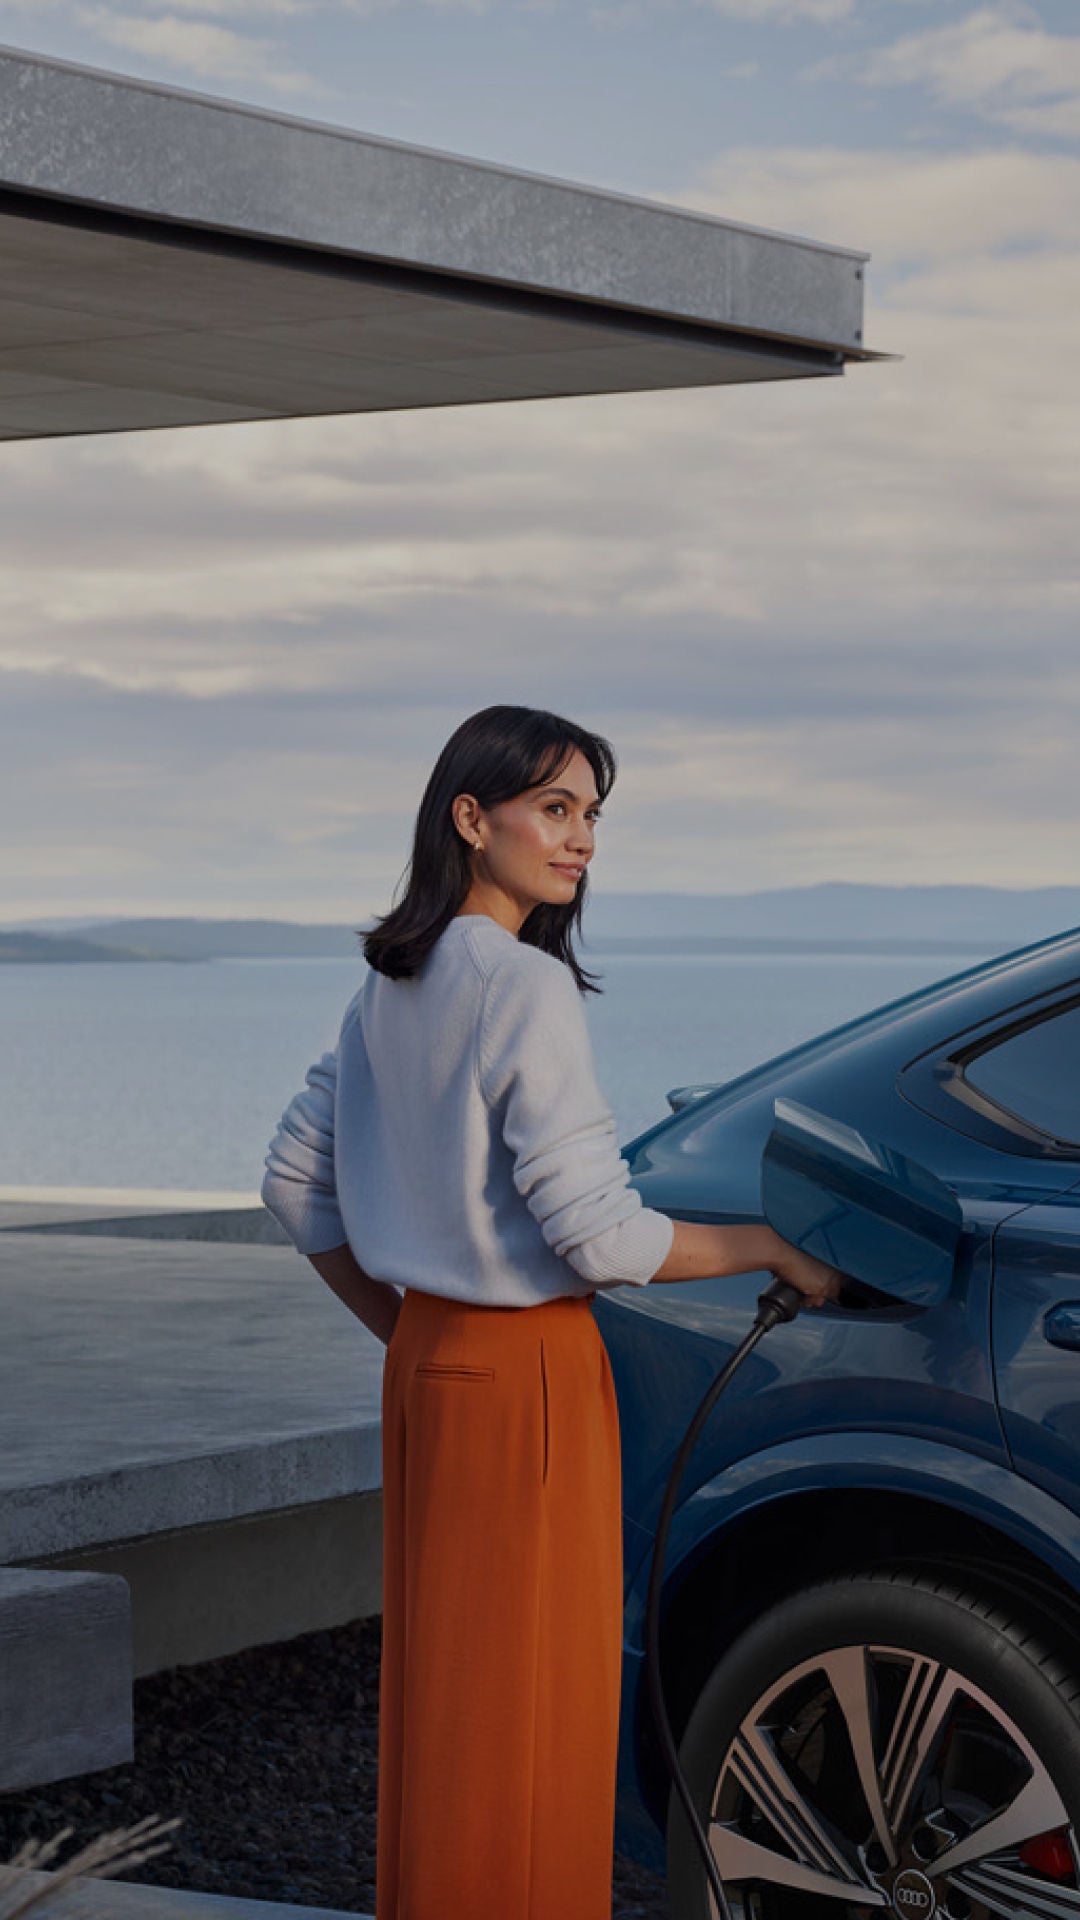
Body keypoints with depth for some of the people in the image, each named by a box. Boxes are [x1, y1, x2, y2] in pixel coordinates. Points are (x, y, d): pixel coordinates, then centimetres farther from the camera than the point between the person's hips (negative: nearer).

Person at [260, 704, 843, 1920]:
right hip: (528, 1375, -9)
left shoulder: (393, 985, 7)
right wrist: (772, 1251, -7)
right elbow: (600, 1236, -21)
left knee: (438, 1675, 17)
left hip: (426, 1363, 9)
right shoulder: (524, 987, -19)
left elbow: (295, 1183, 14)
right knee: (524, 1703, 2)